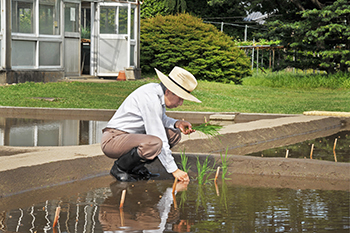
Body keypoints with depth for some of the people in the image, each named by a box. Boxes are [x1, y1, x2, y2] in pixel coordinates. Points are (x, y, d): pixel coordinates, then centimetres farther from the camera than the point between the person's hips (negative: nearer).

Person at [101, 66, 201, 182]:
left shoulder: (158, 92, 3)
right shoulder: (150, 98, -25)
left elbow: (160, 119, 23)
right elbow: (159, 138, -25)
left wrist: (177, 123, 0)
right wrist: (174, 170, -21)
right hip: (112, 139, -10)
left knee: (174, 134, 5)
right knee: (154, 143, -35)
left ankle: (136, 167, 6)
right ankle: (119, 168, -9)